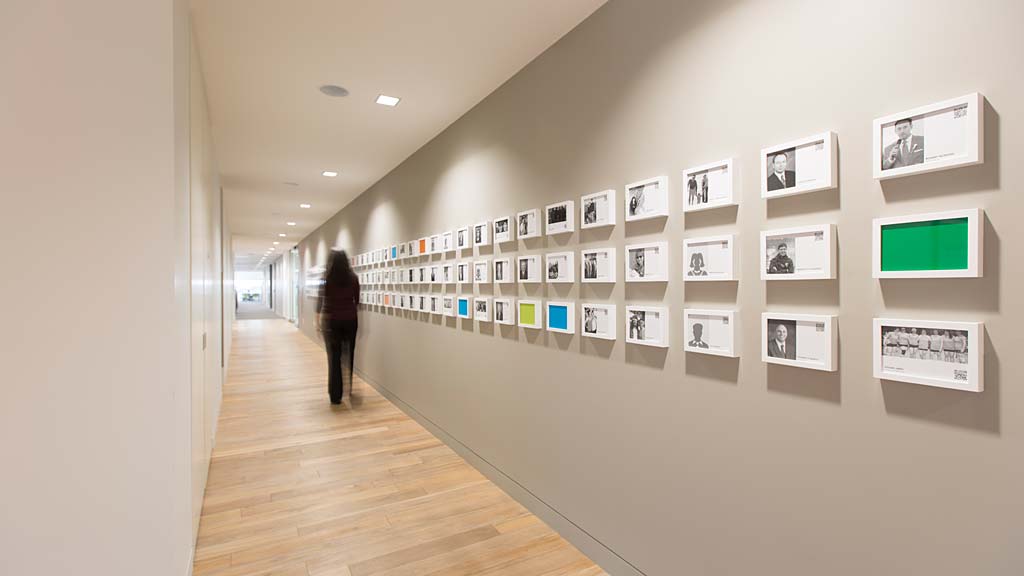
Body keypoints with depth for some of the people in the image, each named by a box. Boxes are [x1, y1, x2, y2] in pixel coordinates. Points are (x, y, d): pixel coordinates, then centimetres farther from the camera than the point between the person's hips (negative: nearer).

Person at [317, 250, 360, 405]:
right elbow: (356, 300, 5)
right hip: (350, 320, 2)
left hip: (331, 320, -2)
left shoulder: (326, 279, -7)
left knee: (334, 357, 4)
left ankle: (336, 395, 7)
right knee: (348, 355, 14)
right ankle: (347, 389, 27)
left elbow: (320, 301, -1)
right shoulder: (353, 278, -2)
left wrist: (318, 319, 9)